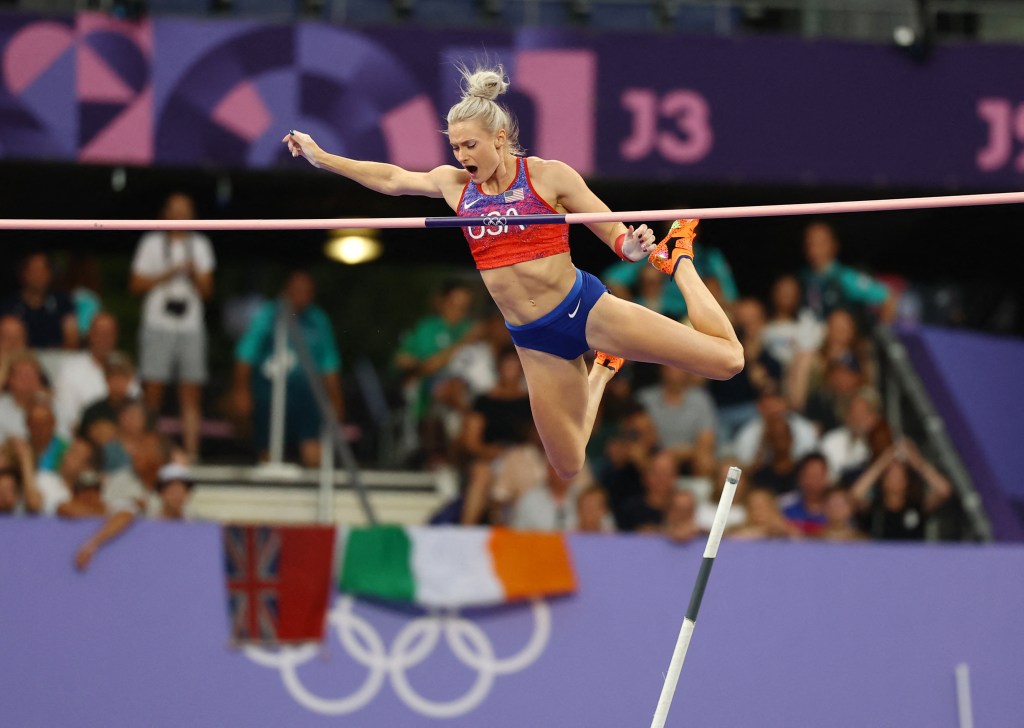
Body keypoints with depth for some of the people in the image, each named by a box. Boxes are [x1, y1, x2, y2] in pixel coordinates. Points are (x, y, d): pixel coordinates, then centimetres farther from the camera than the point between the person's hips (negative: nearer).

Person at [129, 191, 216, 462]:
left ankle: (191, 453, -4)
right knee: (153, 391, -9)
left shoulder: (200, 245, 15)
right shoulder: (152, 243, 7)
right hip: (158, 325, -3)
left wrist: (194, 272, -8)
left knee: (191, 396, -2)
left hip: (191, 327, 3)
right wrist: (168, 274, -9)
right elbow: (137, 285, 2)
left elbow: (206, 290, 10)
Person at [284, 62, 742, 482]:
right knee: (569, 468, 9)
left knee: (727, 360, -11)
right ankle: (601, 370, 35)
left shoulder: (548, 176, -8)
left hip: (583, 307, -4)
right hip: (534, 338, 4)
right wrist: (321, 158, 21)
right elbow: (390, 179, 20)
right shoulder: (455, 185, 5)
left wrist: (632, 247, -28)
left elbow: (614, 232, -5)